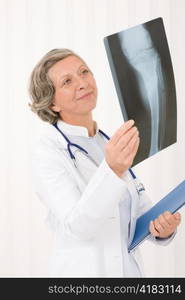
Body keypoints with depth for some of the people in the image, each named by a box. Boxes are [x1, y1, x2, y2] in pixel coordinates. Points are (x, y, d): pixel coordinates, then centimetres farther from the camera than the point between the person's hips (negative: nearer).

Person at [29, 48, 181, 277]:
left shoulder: (110, 142, 5)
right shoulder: (47, 152, -15)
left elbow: (140, 208, 6)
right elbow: (76, 227, -26)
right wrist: (112, 170, -39)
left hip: (130, 268, 6)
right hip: (84, 270, -6)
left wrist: (161, 226, -15)